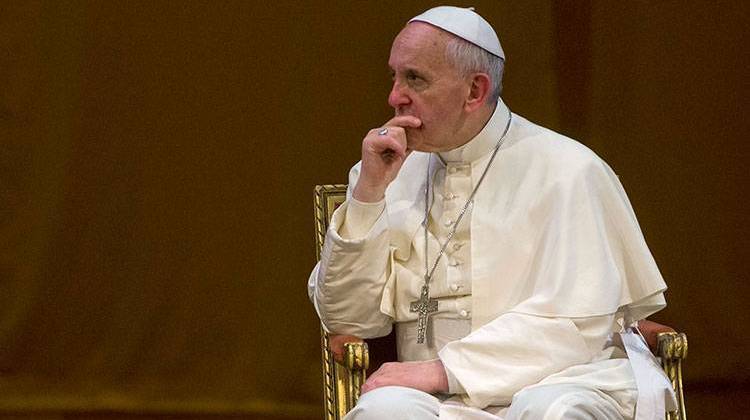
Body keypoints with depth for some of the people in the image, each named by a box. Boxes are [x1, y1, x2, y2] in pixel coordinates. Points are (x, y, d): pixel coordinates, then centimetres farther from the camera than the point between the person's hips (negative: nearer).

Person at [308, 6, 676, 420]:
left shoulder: (569, 171, -2)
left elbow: (575, 324, -11)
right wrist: (368, 192, -3)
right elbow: (345, 319, 7)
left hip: (560, 380, -2)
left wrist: (446, 367, -17)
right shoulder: (397, 174, 12)